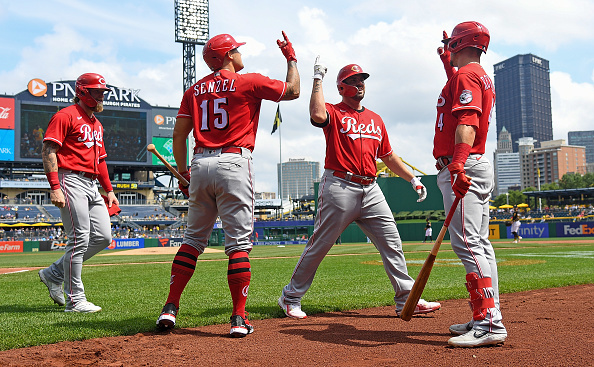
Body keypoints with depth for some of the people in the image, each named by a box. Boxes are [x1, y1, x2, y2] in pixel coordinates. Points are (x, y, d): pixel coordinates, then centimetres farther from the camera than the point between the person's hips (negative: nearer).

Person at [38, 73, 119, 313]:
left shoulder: (97, 124, 23)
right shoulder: (66, 116, -4)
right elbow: (48, 151, -12)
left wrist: (109, 190, 19)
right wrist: (55, 187, -21)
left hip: (92, 185, 9)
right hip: (71, 180, -9)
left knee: (103, 237, 4)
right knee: (79, 239, -10)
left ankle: (54, 274, 18)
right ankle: (74, 300, -2)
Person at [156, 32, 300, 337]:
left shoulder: (195, 90, 14)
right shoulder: (250, 82, 1)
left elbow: (179, 134, 11)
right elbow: (293, 90, 10)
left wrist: (182, 172, 19)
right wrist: (291, 58, 25)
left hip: (200, 165, 5)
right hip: (233, 164, -5)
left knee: (194, 238, 13)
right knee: (238, 242, -2)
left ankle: (170, 308, 12)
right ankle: (239, 318, -2)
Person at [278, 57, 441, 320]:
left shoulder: (375, 119, 20)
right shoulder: (333, 113, 3)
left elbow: (388, 156, 25)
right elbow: (317, 114, -23)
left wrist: (413, 179, 21)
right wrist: (318, 79, -12)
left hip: (370, 190, 6)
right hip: (339, 187, -6)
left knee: (391, 242, 2)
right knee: (319, 245, -1)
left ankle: (407, 299, 10)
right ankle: (290, 297, 13)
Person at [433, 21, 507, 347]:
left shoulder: (466, 74, -7)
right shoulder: (481, 77, 23)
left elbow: (467, 122, -24)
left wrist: (457, 164, -35)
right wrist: (448, 64, 45)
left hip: (464, 168, -11)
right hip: (475, 166, 11)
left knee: (467, 244, -16)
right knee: (479, 244, 10)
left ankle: (489, 324, -19)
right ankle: (486, 319, 15)